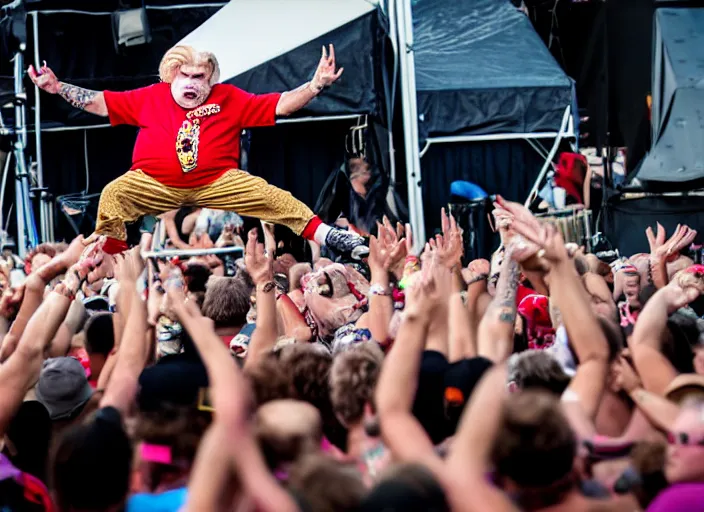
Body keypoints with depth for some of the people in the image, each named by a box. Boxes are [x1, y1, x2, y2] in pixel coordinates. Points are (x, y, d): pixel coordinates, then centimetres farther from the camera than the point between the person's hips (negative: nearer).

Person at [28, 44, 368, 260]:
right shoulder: (150, 98, 10)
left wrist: (316, 85, -7)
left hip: (218, 182, 0)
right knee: (114, 195, -27)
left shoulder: (229, 99, 8)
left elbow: (279, 105, 5)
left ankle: (328, 236, -16)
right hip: (154, 185, 0)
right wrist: (57, 88, 2)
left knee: (273, 198, -19)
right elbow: (101, 103, 11)